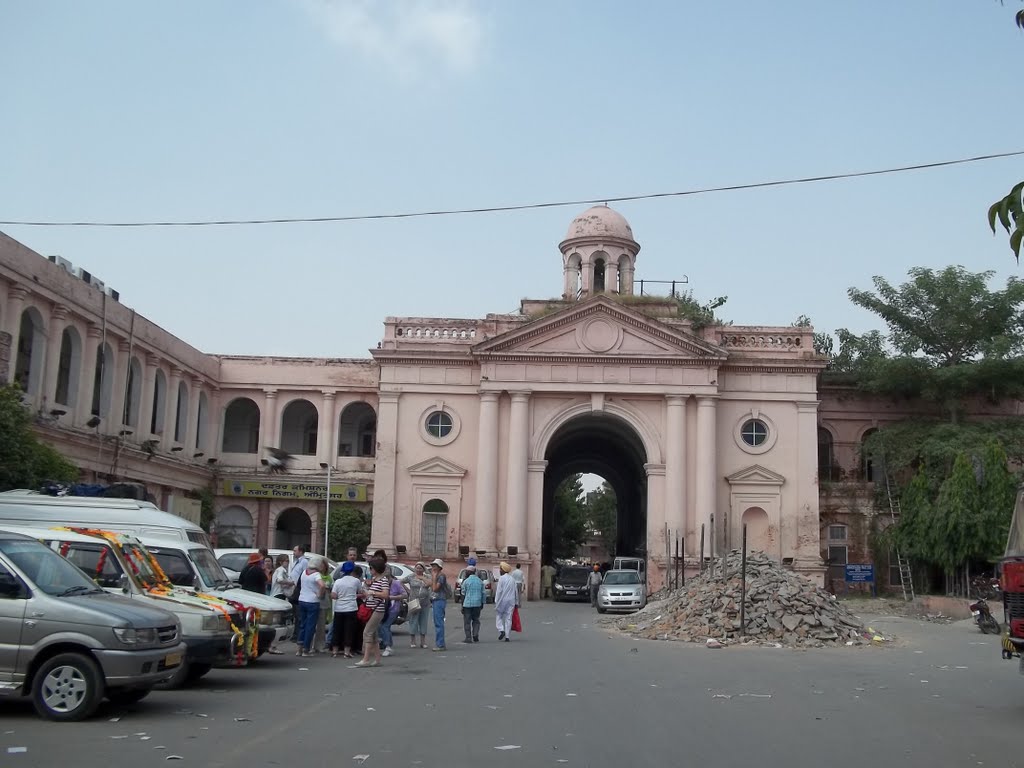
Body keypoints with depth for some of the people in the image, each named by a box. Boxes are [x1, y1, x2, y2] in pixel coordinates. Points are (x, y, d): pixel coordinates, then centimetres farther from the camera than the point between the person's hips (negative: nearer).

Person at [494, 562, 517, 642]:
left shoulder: (501, 578, -9)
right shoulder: (512, 579, 9)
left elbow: (499, 591, -12)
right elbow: (516, 591, 12)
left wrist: (496, 601, -7)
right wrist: (516, 602, 18)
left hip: (502, 600, -5)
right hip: (511, 601, 5)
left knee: (498, 616, 10)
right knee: (508, 618, 6)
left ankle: (501, 630, -9)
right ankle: (507, 636, 4)